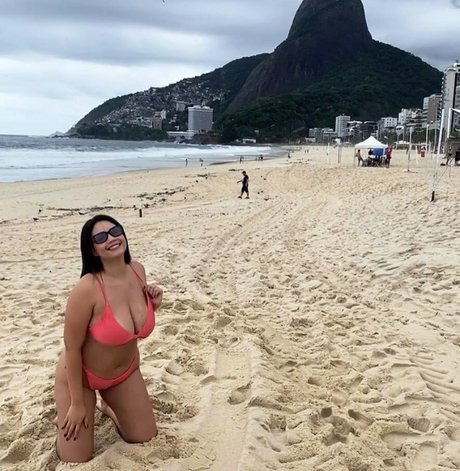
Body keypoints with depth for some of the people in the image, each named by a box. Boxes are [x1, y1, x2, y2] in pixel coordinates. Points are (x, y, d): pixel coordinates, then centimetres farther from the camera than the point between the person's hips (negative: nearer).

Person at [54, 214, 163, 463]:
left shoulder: (138, 270, -14)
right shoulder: (87, 288, -33)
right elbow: (72, 349, -22)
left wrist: (154, 305, -18)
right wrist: (77, 404, -14)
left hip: (125, 370, 5)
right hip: (81, 374, -5)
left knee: (146, 439, 14)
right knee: (77, 459, 6)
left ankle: (109, 406, 39)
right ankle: (66, 415, 34)